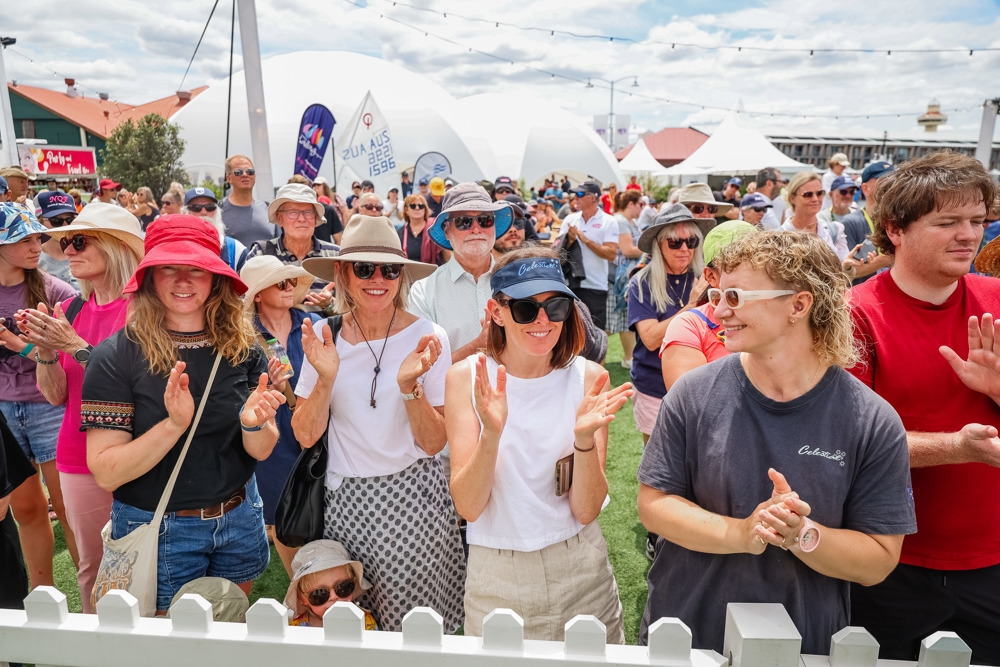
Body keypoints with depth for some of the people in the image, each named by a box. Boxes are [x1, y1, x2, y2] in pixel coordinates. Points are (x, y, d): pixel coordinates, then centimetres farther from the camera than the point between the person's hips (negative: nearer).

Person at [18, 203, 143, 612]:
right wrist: (45, 350, -9)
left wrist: (75, 346, -21)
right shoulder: (69, 311, 8)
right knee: (91, 566, 15)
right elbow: (56, 396, 8)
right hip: (79, 461, 5)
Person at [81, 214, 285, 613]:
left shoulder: (243, 347, -6)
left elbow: (262, 451, -3)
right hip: (156, 529, -3)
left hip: (239, 518, 3)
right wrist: (174, 425, -32)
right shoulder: (115, 357, -14)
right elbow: (105, 473, -17)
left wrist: (253, 423, -25)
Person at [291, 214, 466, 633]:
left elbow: (433, 443, -9)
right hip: (344, 500, 2)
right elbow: (305, 436, -3)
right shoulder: (324, 336, -4)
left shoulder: (427, 338, -10)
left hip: (412, 503, -2)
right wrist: (325, 379, -20)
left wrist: (410, 385, -25)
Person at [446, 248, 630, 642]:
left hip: (579, 570, 1)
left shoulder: (589, 379, -9)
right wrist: (491, 434, -32)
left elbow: (586, 511, -12)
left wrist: (585, 437, -29)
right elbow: (468, 507, -15)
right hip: (495, 576, 0)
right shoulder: (466, 378, -9)